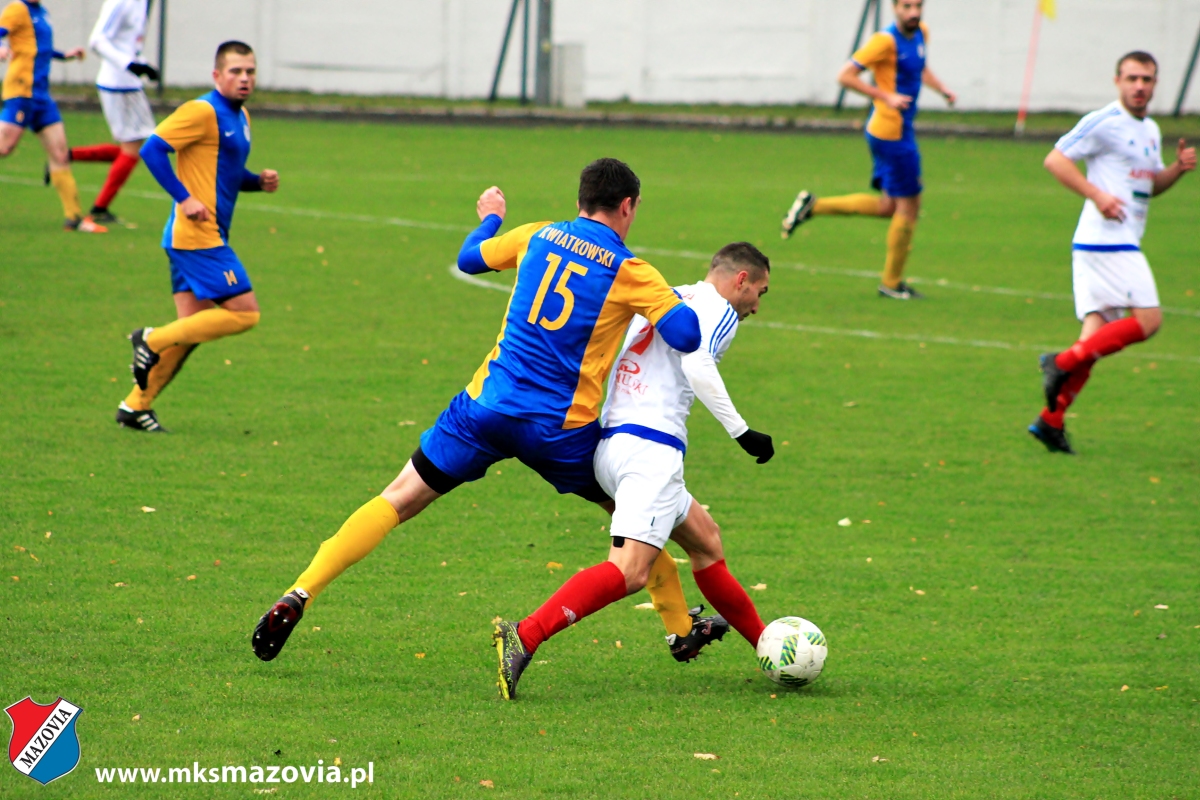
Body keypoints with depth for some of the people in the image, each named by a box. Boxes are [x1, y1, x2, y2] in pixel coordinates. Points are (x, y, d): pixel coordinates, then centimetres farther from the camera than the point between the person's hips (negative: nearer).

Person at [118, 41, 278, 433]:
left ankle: (136, 406, 12)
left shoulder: (240, 118, 17)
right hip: (196, 234, -10)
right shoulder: (202, 111, -12)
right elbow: (152, 150, -17)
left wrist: (259, 181, 9)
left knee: (193, 325, 8)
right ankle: (153, 340, -4)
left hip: (210, 235, 10)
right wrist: (185, 198, -21)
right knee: (244, 312, -11)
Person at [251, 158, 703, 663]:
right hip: (560, 429, -2)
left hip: (488, 404, 2)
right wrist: (674, 299, 12)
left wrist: (490, 218, 45)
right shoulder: (630, 272, -3)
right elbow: (687, 336, -11)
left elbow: (470, 259, 24)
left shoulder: (537, 237, 8)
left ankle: (299, 596, -10)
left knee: (398, 500, 2)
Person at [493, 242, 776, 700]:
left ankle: (769, 645, 31)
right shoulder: (718, 309, 0)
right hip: (651, 448, -10)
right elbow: (697, 365, -19)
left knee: (705, 540, 23)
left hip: (612, 442, 10)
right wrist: (741, 432, -17)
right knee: (631, 570, -21)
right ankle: (525, 637, -36)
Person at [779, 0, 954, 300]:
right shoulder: (886, 40, -18)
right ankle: (892, 283, 13)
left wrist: (942, 89, 12)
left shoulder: (920, 33, 8)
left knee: (888, 206, 14)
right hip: (891, 132, -9)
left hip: (900, 132, 9)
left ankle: (813, 206, 17)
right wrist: (886, 97, -25)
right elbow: (846, 76, -20)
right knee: (908, 206, 0)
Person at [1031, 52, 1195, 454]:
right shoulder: (1103, 123, -8)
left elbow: (1151, 185, 30)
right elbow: (1055, 160, -10)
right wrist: (1097, 195, -19)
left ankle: (1051, 419, 1)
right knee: (1147, 320, -14)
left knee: (1098, 332, 3)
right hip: (1105, 239, -9)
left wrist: (1178, 168, 9)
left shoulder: (1151, 131, 19)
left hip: (1124, 243, 9)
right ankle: (1063, 363, -9)